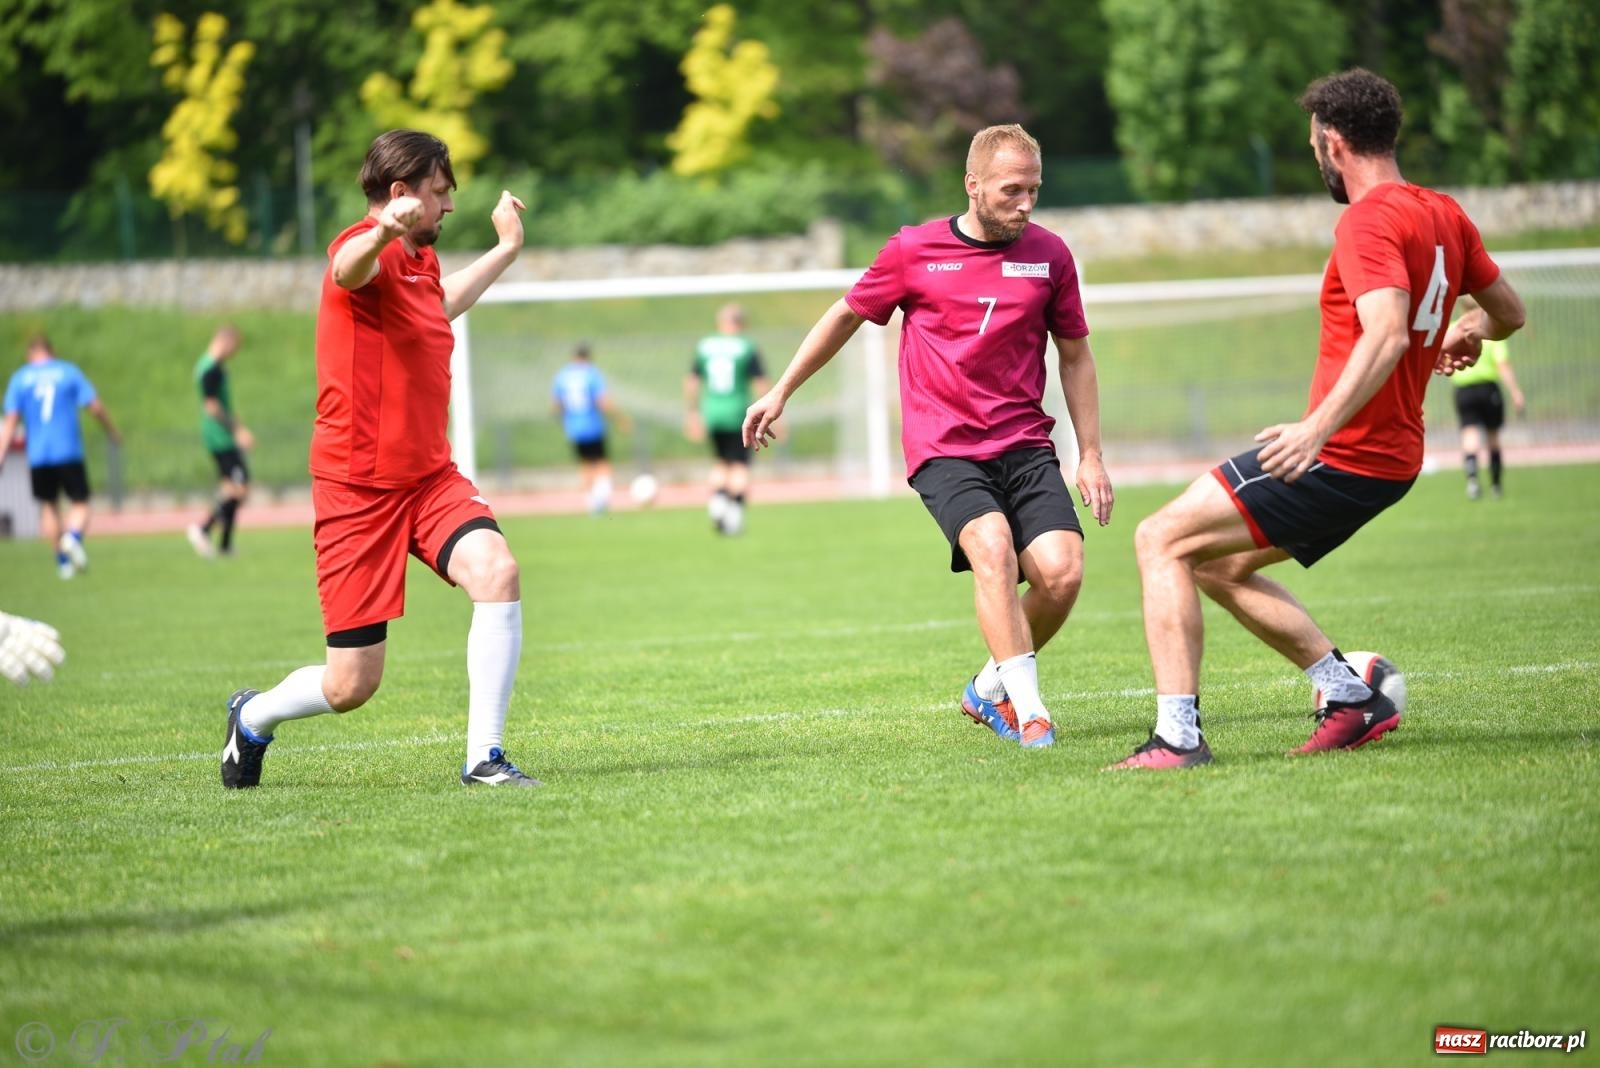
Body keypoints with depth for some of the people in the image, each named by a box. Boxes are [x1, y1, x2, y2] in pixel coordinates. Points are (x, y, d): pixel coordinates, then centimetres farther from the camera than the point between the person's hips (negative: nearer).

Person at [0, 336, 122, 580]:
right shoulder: (69, 372, 5)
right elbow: (95, 406, -1)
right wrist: (112, 431, 14)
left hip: (37, 456, 1)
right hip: (69, 452, -1)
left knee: (48, 506, 15)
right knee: (80, 504, 5)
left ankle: (62, 560, 9)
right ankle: (74, 536, -26)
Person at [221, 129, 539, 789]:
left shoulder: (422, 259, 15)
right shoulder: (371, 252, -13)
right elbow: (349, 268, -42)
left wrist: (506, 249, 48)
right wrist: (383, 232, -64)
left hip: (429, 477, 7)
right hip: (358, 486, -7)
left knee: (496, 571, -24)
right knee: (351, 685, -2)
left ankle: (483, 759, -17)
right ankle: (253, 717, 32)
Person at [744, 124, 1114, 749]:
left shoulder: (1049, 255, 5)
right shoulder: (915, 251, -1)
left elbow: (1075, 356, 16)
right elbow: (847, 315, 15)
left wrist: (1091, 455, 11)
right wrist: (781, 392, 20)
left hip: (1025, 446, 3)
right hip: (943, 450, -3)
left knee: (1062, 571, -16)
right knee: (993, 548, -29)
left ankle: (989, 690, 9)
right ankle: (1028, 711, -27)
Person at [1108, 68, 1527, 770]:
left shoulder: (1369, 220, -16)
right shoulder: (1444, 215, 10)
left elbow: (1387, 333, -31)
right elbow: (1508, 311, 22)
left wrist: (1319, 428, -37)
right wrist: (1470, 333, 44)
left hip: (1342, 453, -9)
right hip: (1390, 458, 9)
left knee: (1161, 541, -8)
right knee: (1219, 567, 21)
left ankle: (1178, 735, -16)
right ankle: (1353, 697, 17)